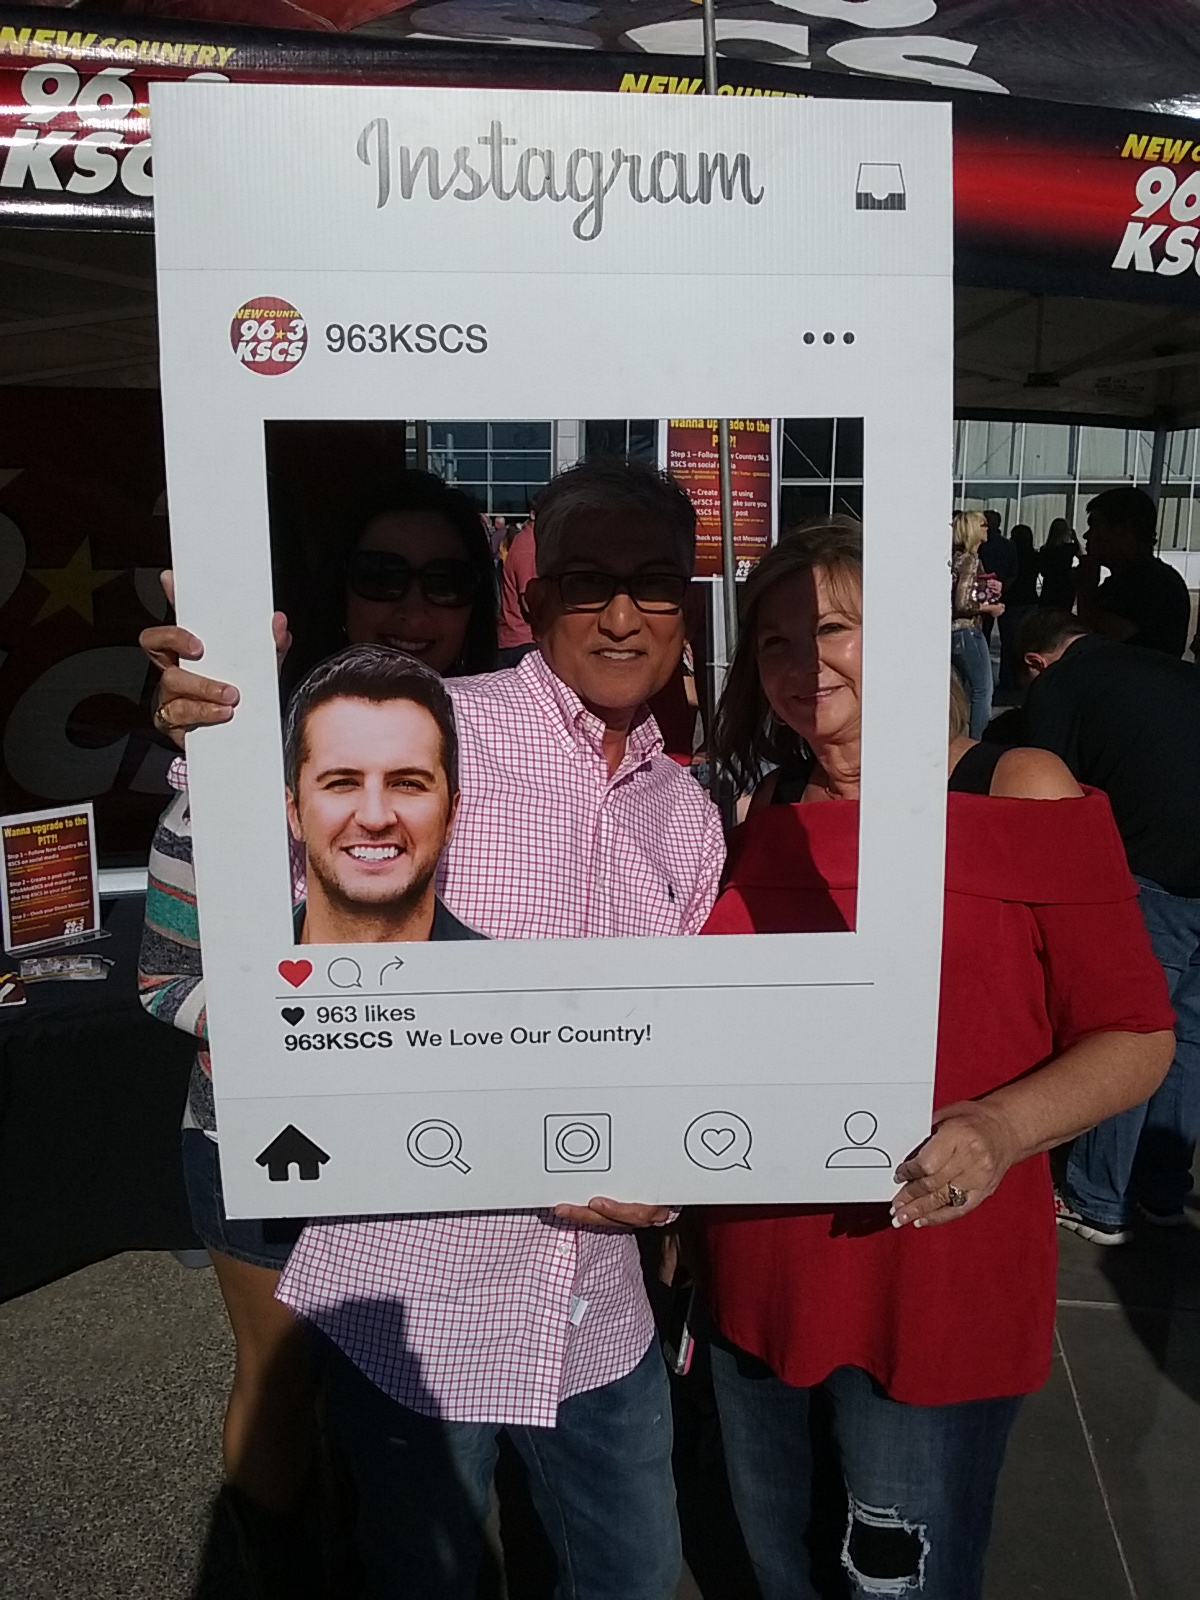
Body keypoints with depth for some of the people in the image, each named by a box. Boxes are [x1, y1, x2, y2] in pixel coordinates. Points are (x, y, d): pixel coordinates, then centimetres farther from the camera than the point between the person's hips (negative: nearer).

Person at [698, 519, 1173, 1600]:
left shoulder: (1019, 794, -10)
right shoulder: (758, 819, 4)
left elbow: (1136, 1036, -8)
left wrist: (1000, 1128, -25)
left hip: (940, 1295, -4)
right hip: (757, 1281, 5)